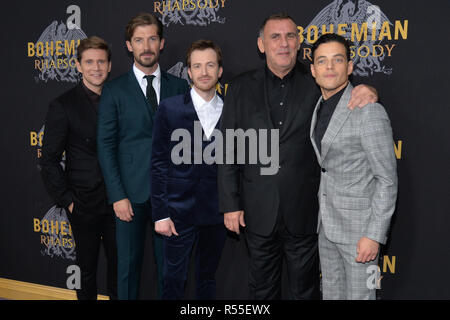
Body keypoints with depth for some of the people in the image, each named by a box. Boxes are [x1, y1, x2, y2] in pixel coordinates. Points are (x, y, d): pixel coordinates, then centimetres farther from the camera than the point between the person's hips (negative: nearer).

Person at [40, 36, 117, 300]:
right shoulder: (63, 106, -5)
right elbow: (49, 161, -5)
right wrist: (67, 200, -9)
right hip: (84, 205, -3)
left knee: (120, 266, 12)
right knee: (87, 269, 12)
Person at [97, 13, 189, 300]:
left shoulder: (179, 87, 6)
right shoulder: (115, 90, 1)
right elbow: (106, 146, -2)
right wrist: (118, 196, -8)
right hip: (132, 192, -1)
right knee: (129, 265, 7)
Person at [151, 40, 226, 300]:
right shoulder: (170, 108, -2)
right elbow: (159, 163, -3)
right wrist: (161, 214, -8)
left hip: (217, 212, 2)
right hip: (180, 212, -2)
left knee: (208, 278, 16)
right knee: (174, 280, 4)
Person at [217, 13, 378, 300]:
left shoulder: (316, 84, -1)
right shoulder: (242, 87, 1)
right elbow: (228, 150, 1)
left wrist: (369, 94, -18)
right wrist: (230, 204, -2)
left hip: (304, 210, 0)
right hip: (259, 211, 1)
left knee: (305, 288, 14)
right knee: (263, 287, 17)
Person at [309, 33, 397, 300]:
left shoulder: (369, 112, -18)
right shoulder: (320, 108, 8)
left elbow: (387, 179, -17)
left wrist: (375, 235, -20)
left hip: (358, 226, -7)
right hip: (327, 223, 8)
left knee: (359, 294, 3)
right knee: (331, 292, 19)